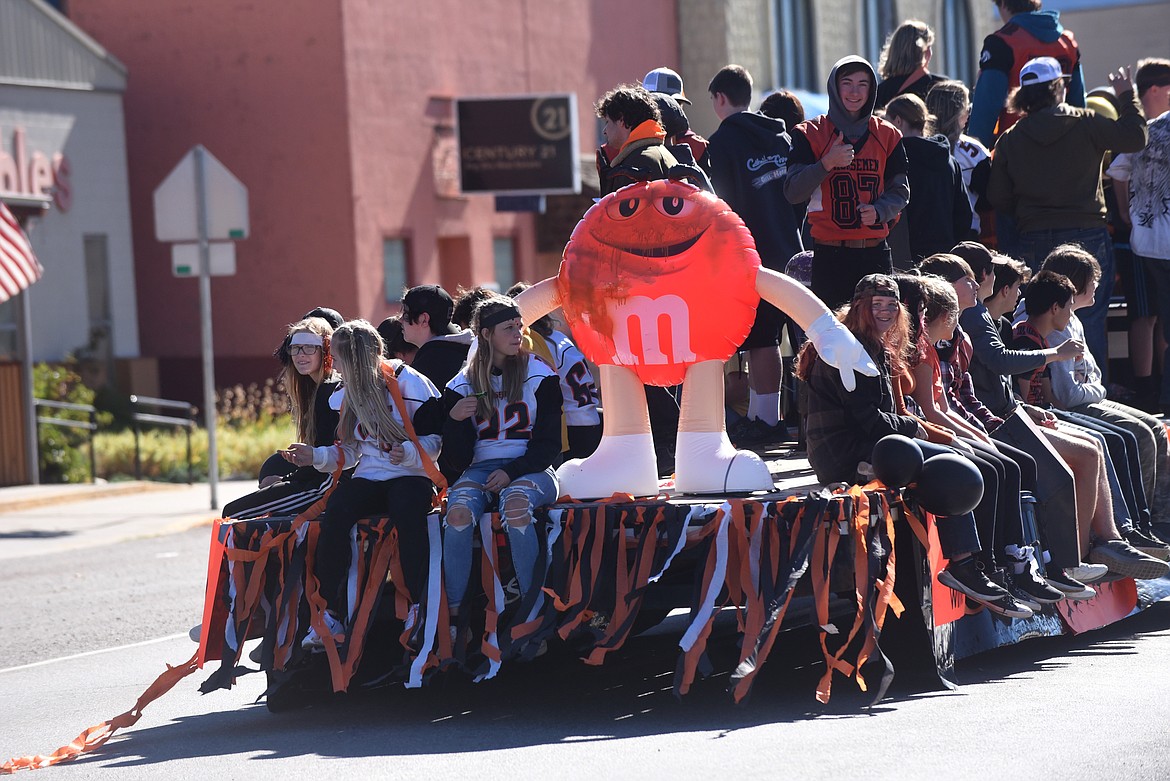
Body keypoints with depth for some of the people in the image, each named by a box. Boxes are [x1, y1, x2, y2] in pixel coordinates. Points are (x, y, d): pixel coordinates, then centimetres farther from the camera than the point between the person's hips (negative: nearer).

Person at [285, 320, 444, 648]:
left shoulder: (409, 383, -4)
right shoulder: (350, 393, 17)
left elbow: (434, 441, -7)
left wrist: (407, 453, -26)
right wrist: (317, 456, 6)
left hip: (410, 477, -5)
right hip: (368, 478, 5)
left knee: (408, 514, -40)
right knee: (335, 513, -30)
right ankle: (331, 612, -28)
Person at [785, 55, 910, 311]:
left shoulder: (887, 135, 12)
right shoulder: (810, 134, 4)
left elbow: (900, 191, 13)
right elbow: (793, 193, -4)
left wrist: (879, 210, -8)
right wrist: (827, 163, -18)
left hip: (875, 253, 3)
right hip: (830, 255, -3)